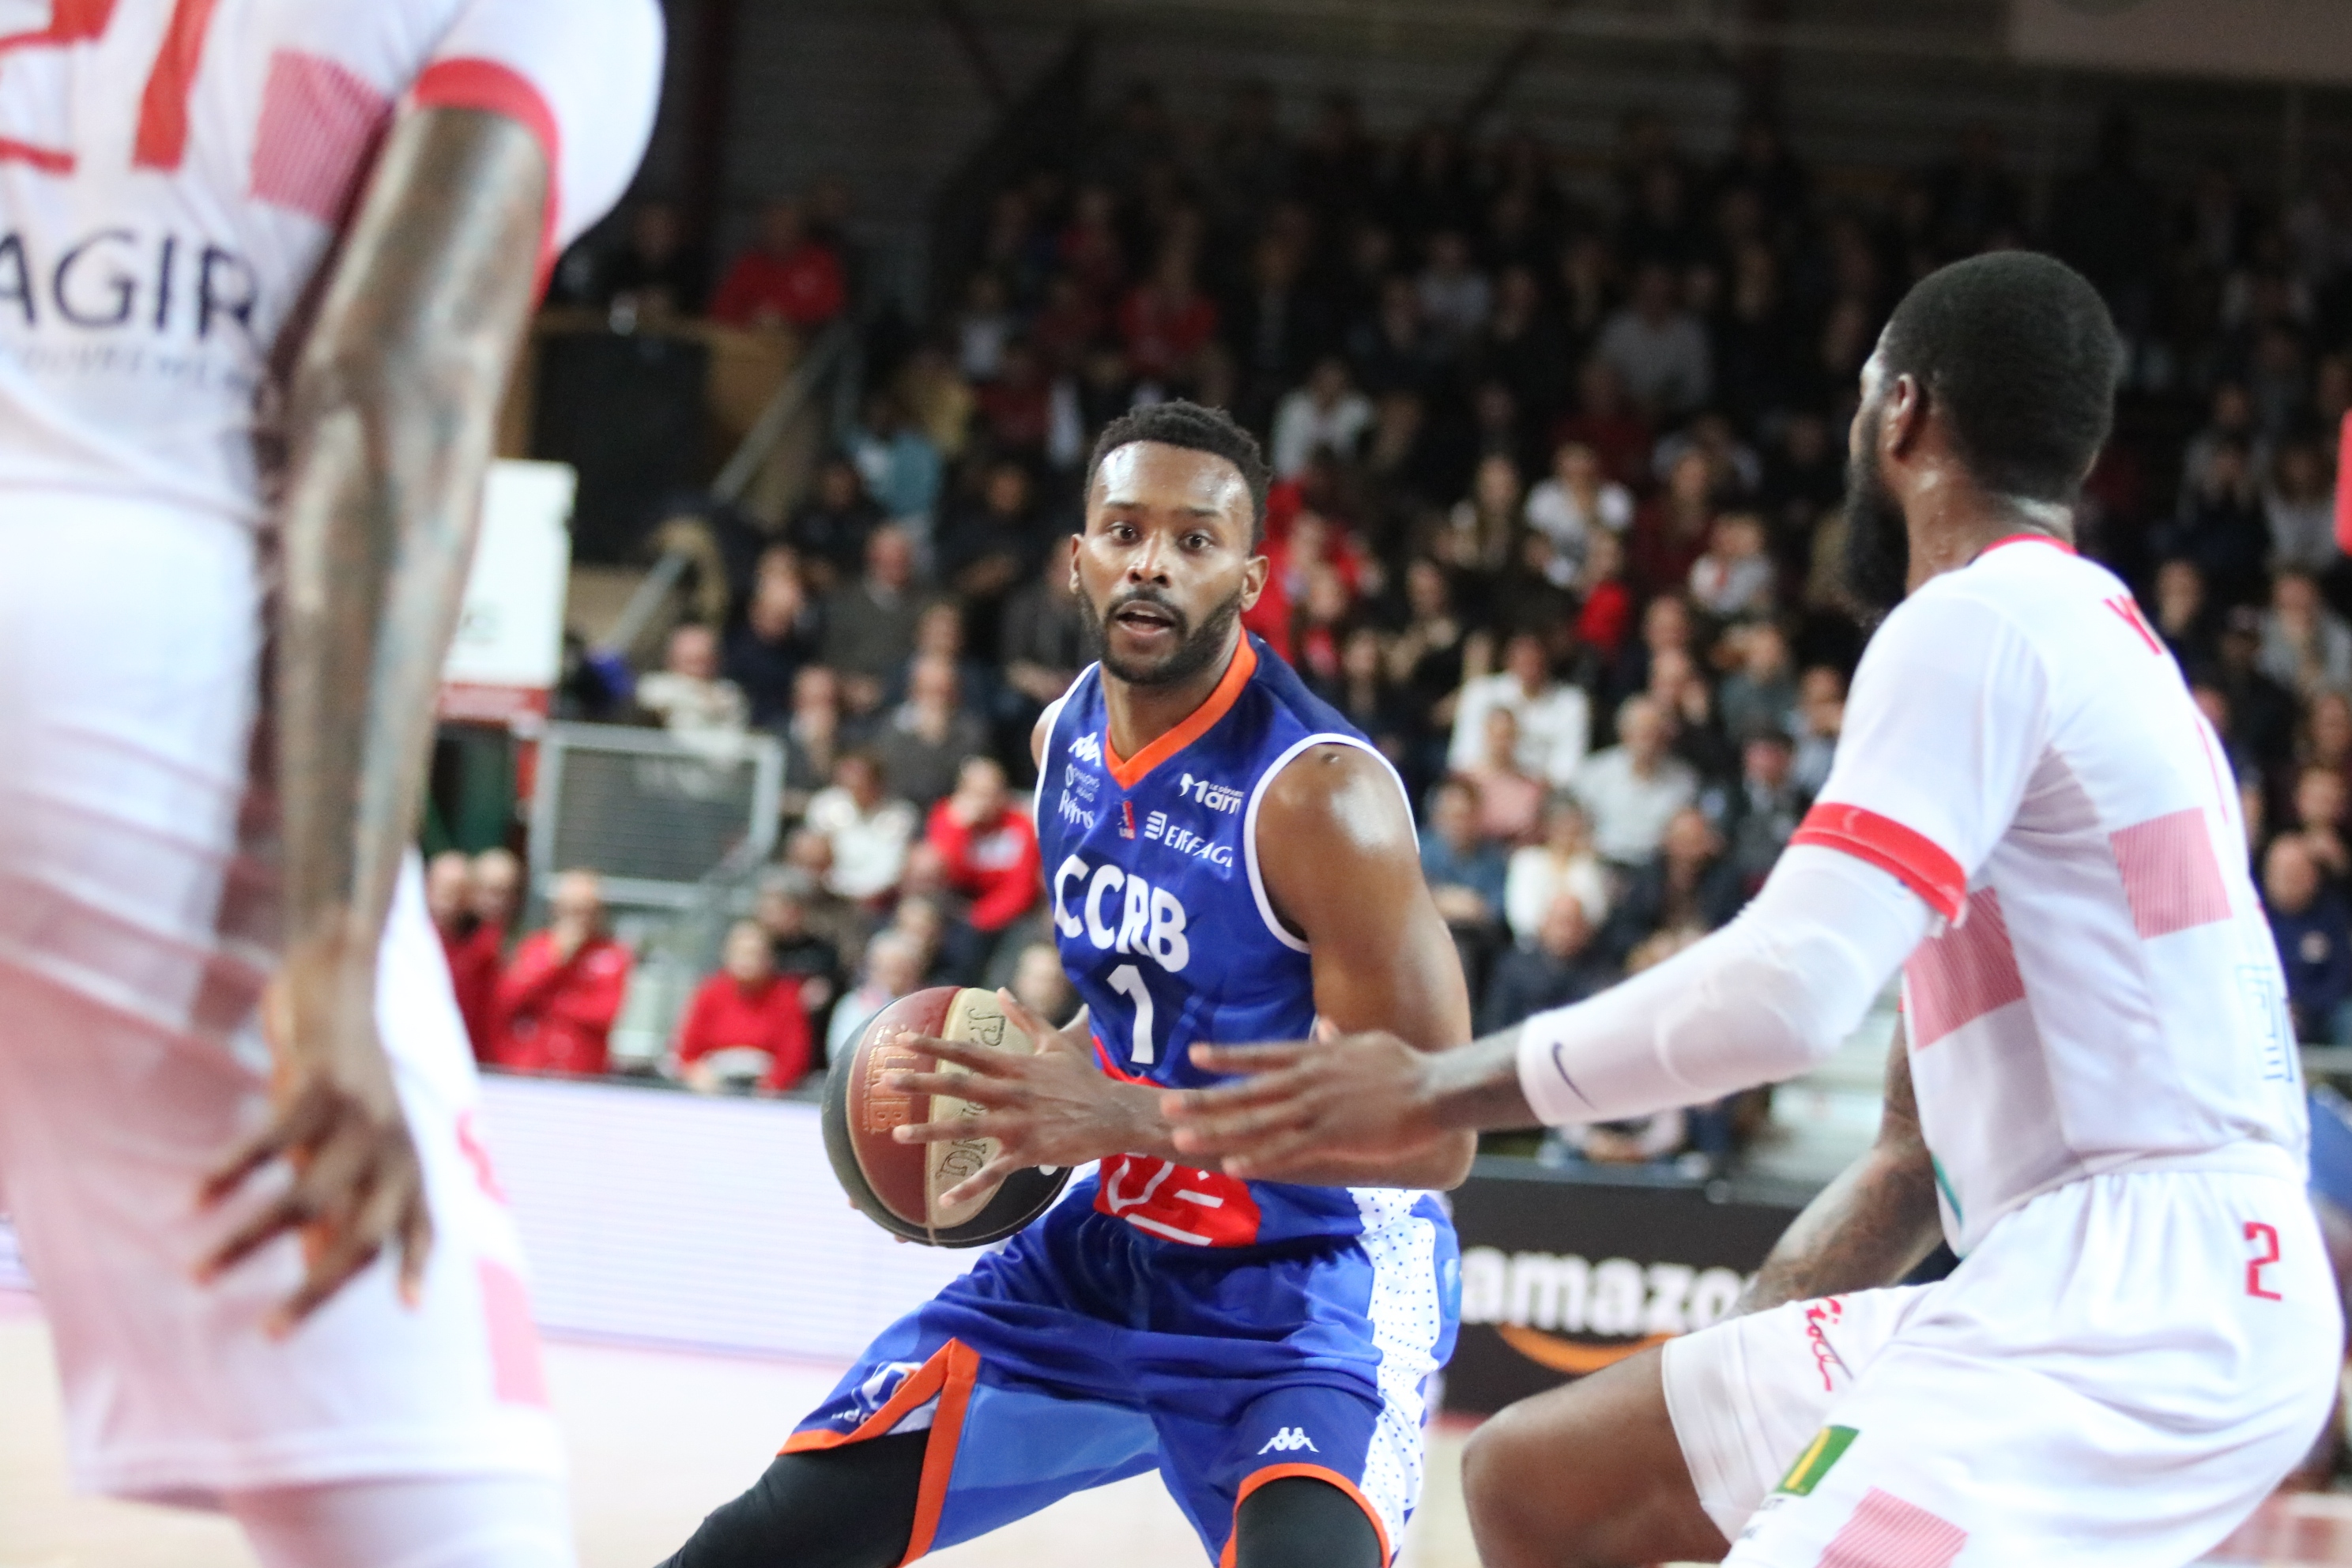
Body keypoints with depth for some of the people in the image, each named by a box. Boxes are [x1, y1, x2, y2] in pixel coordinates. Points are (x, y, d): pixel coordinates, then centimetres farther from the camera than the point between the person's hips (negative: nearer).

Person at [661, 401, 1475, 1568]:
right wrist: (1040, 1097, 1)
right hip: (1116, 1248, 7)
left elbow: (1434, 1134, -25)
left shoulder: (1320, 793, -23)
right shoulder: (1067, 737, 2)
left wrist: (1121, 1116, -30)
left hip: (1308, 1289, -7)